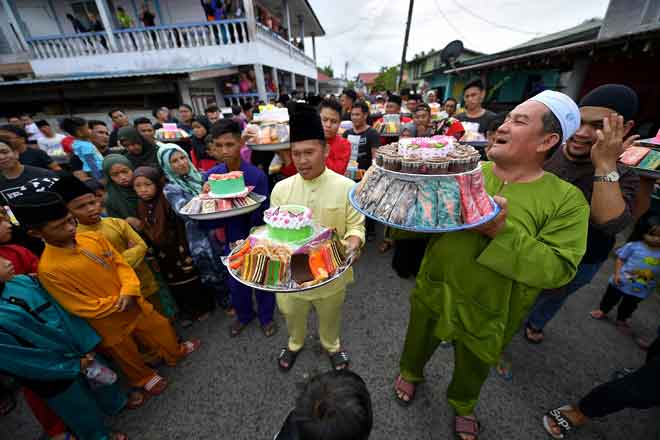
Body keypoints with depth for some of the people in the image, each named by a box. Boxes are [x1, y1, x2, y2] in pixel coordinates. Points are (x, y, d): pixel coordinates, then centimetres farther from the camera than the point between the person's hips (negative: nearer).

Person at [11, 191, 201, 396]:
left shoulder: (93, 238, -12)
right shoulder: (48, 269, -25)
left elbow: (120, 263, -5)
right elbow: (82, 308, -20)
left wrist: (129, 291, -19)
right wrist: (118, 302, -16)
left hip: (134, 304, 4)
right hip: (109, 323, -4)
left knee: (162, 328, 23)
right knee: (128, 356, 23)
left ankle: (176, 352, 52)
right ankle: (144, 378, 52)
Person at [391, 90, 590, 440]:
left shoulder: (567, 200, -13)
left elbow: (558, 268, -19)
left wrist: (502, 232, -33)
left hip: (486, 313, -1)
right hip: (434, 293, 2)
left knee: (472, 370, 28)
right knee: (418, 343, 27)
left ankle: (463, 405, 63)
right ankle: (410, 373, 62)